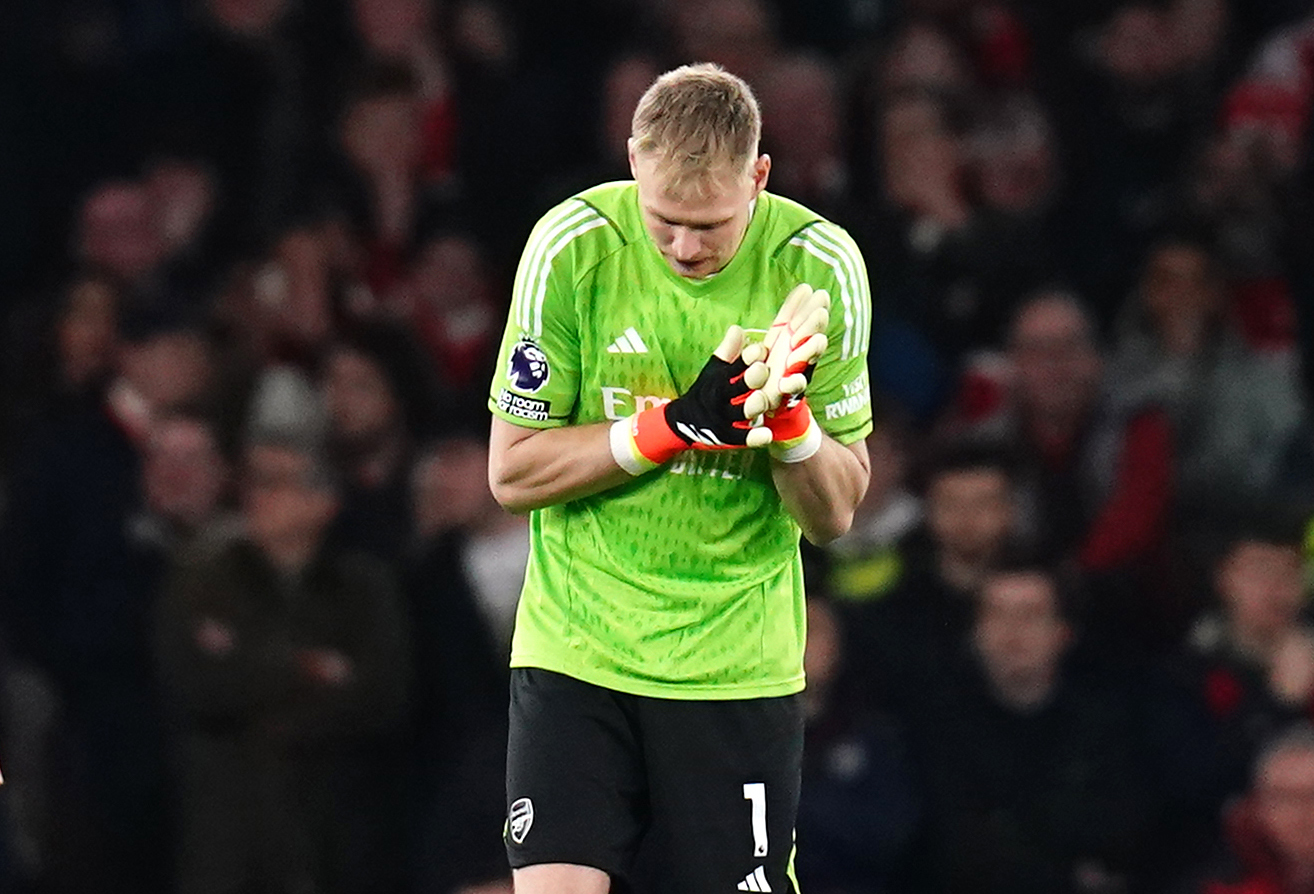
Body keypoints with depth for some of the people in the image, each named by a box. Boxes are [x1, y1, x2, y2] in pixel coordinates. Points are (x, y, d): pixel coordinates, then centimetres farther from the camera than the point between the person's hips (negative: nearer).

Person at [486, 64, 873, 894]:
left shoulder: (821, 265, -7)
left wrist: (791, 426, -22)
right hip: (575, 650, -1)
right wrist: (671, 425, -19)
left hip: (739, 666, 1)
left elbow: (834, 516, -1)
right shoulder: (573, 246, -9)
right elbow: (512, 472, -6)